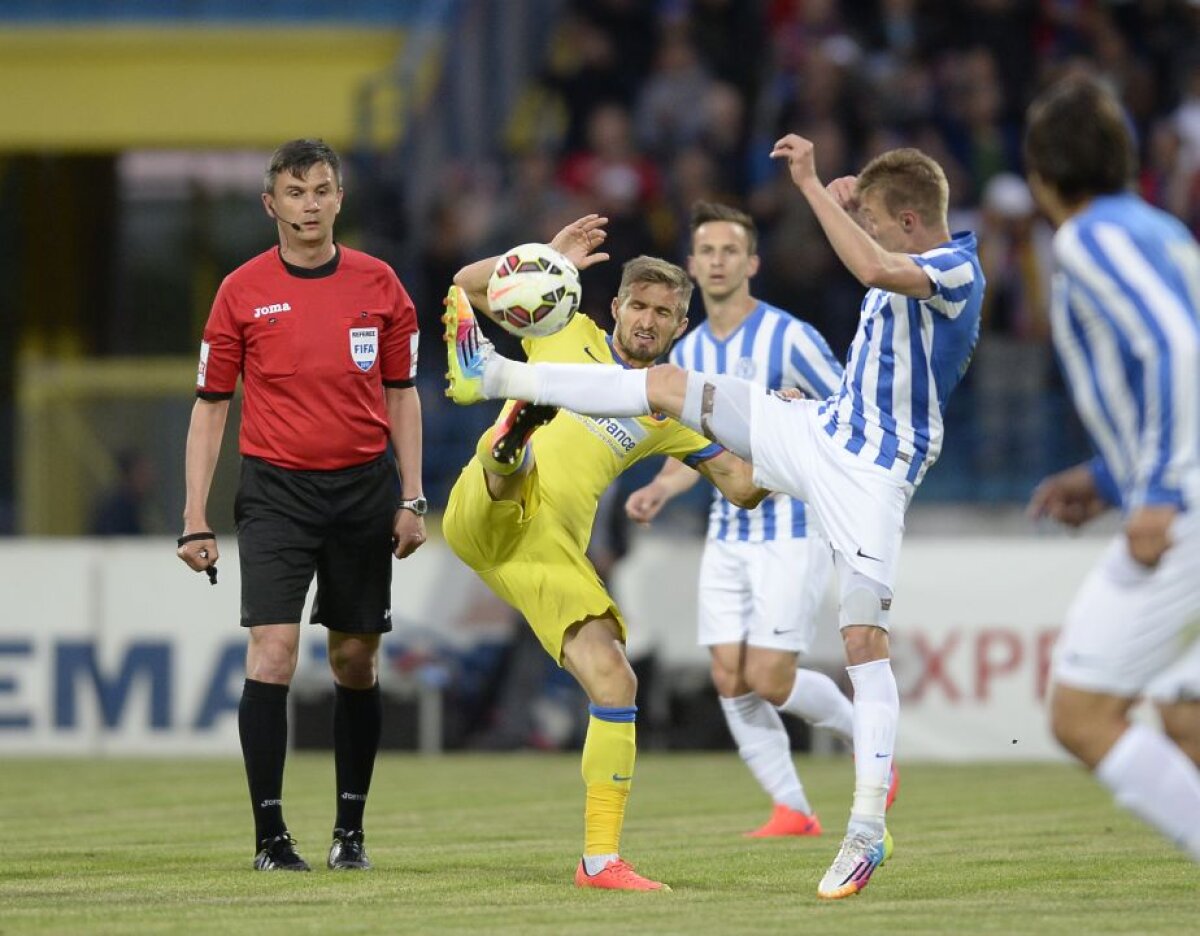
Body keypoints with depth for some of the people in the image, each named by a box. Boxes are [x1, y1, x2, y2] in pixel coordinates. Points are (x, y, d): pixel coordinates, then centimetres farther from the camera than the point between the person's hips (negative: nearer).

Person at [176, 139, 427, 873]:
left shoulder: (379, 284, 4)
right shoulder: (243, 291, -1)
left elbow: (401, 397, 10)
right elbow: (211, 406, 3)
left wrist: (411, 501, 3)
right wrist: (195, 522, -2)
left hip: (363, 488, 2)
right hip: (276, 488, -2)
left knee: (356, 661, 6)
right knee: (272, 651, -13)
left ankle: (351, 829, 18)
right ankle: (270, 833, -8)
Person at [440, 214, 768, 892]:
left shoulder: (670, 410, 21)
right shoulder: (570, 335, 17)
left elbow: (744, 486, 17)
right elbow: (470, 283, 21)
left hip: (553, 551, 2)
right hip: (488, 517, -2)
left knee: (614, 681, -9)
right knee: (521, 465, -37)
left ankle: (602, 857, -3)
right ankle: (508, 440, -77)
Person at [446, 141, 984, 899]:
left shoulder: (957, 269, -18)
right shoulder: (906, 268, 10)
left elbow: (872, 268, -39)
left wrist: (811, 185, -36)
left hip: (871, 473, -9)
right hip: (818, 431, 9)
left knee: (864, 637, -13)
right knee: (670, 385, 5)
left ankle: (868, 829, -11)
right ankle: (502, 377, 14)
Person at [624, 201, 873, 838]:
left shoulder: (788, 337, -11)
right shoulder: (686, 353, 9)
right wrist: (658, 490, 1)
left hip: (790, 533, -6)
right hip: (727, 537, 6)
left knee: (768, 680, -12)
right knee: (730, 681, -3)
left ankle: (866, 736, 15)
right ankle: (791, 810, 7)